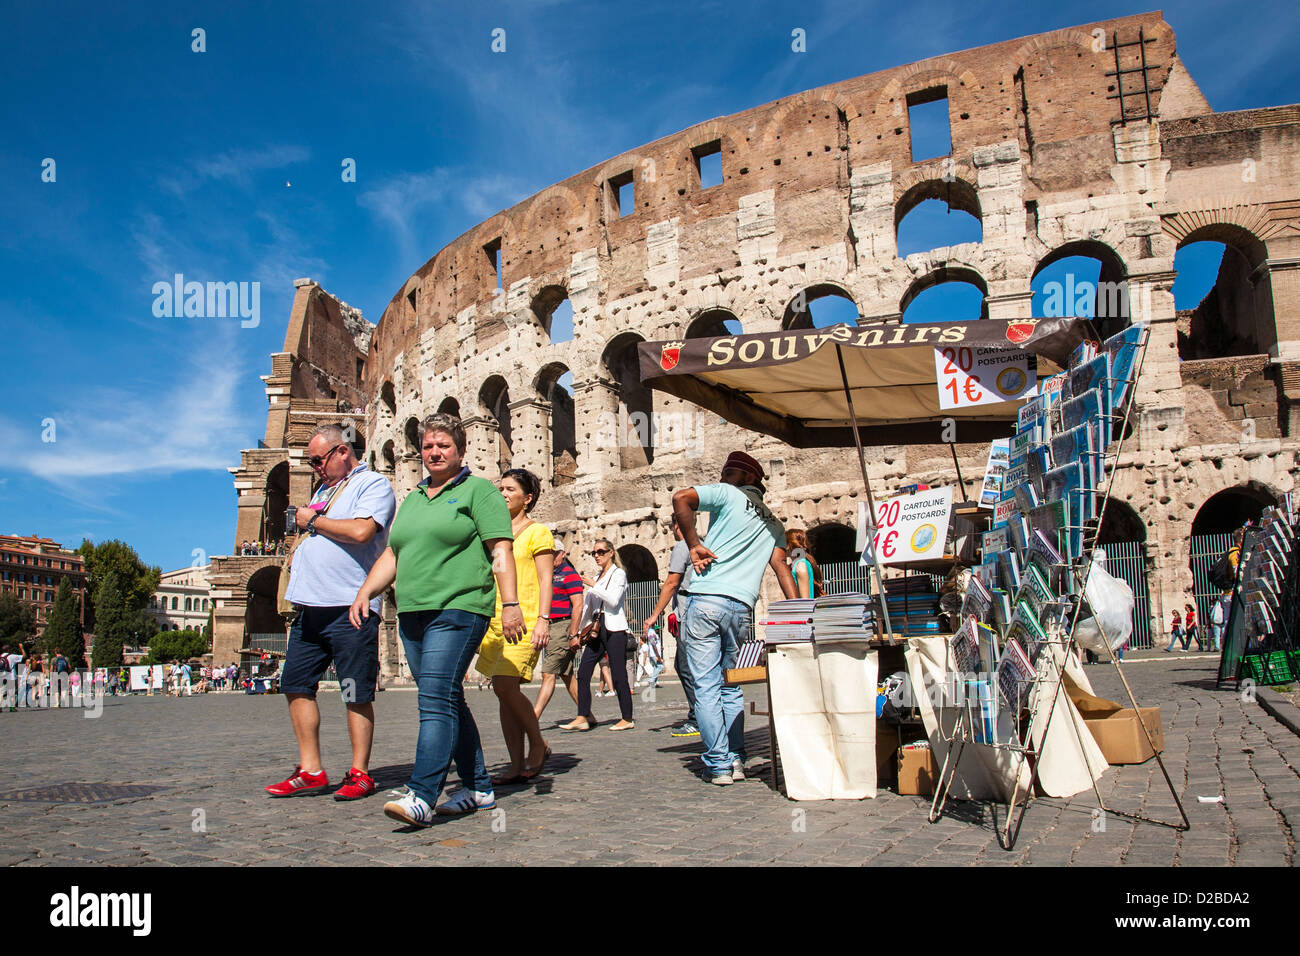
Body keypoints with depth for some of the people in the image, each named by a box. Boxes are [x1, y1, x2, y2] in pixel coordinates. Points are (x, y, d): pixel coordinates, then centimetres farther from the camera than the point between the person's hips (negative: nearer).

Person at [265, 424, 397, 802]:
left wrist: (312, 521, -8)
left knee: (357, 694, -1)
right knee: (296, 684, 7)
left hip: (349, 607, -8)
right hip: (310, 606, 9)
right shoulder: (324, 489, 23)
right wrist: (298, 557, 12)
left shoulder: (374, 484, -3)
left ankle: (359, 774, 8)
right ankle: (310, 771, 16)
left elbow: (360, 531, -21)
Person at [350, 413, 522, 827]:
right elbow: (392, 555, 24)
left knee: (437, 701, -15)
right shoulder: (412, 498, 23)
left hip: (458, 610, -7)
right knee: (448, 702, 9)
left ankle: (421, 797, -18)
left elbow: (501, 551, -7)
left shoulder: (478, 490, 2)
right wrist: (365, 593, 9)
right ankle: (479, 789, 18)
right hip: (413, 612, 8)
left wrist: (511, 604, -16)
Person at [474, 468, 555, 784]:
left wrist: (543, 619, -17)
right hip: (495, 621, 7)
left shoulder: (537, 531, 1)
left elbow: (546, 579, -6)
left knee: (505, 685, -18)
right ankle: (517, 766, 9)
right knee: (505, 691, 4)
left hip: (524, 620, -7)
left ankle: (539, 745, 2)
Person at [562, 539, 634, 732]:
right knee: (583, 672, -3)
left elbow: (613, 600, -16)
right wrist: (579, 631, 17)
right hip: (597, 629, 7)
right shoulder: (597, 577, 20)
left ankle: (627, 719, 5)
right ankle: (583, 718, -2)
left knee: (618, 675, -4)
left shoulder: (618, 574, -1)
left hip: (614, 629, -7)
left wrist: (594, 586, -12)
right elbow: (588, 606, 21)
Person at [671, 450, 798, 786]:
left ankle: (718, 765, -2)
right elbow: (780, 565, 9)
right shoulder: (773, 523, 22)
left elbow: (680, 499, -10)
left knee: (706, 687, -2)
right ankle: (736, 759, 14)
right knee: (731, 686, 17)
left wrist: (693, 544, -3)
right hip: (741, 607, 5)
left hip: (706, 600, -5)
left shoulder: (728, 494, 6)